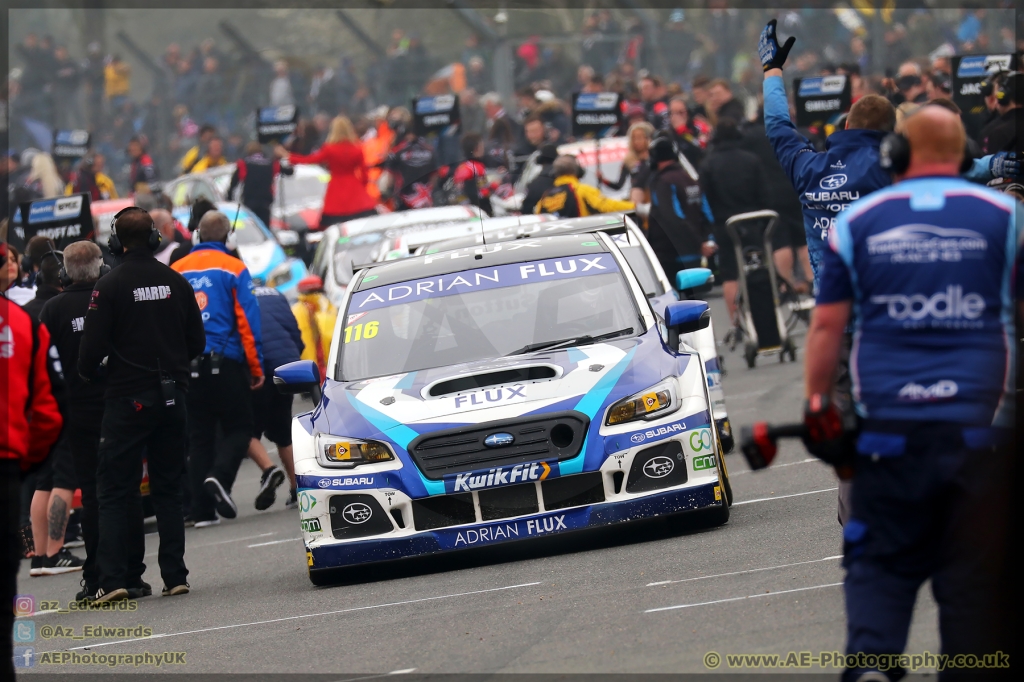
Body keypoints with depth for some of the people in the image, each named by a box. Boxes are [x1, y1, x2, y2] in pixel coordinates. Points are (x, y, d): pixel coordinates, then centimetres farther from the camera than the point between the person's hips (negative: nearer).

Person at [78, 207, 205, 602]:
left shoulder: (110, 287, -11)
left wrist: (89, 375, 10)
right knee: (168, 490, 12)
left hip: (128, 399, -4)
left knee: (115, 492, 0)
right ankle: (175, 576, 7)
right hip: (172, 398, 4)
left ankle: (113, 579, -8)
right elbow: (196, 341, 8)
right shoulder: (176, 283, 3)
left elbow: (93, 347, -12)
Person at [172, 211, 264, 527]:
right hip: (226, 362, -4)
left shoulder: (177, 271, 8)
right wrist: (256, 367, -1)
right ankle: (219, 476, -21)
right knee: (238, 428, 7)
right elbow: (248, 321, -6)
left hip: (187, 367, 4)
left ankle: (203, 510, 3)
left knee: (198, 436, 8)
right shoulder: (233, 269, -3)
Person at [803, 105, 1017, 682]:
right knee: (976, 569, 5)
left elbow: (827, 324, 6)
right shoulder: (1004, 216, 4)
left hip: (888, 423, 1)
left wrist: (817, 405, 13)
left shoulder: (857, 222, 6)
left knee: (881, 559, 6)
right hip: (982, 425, -1)